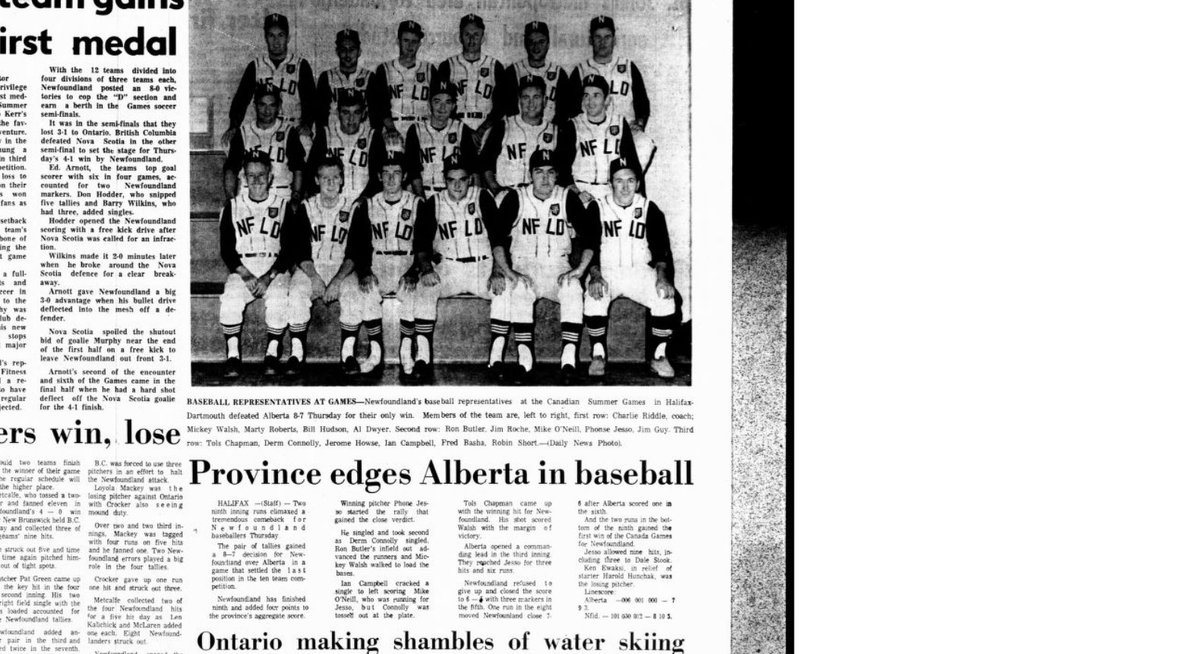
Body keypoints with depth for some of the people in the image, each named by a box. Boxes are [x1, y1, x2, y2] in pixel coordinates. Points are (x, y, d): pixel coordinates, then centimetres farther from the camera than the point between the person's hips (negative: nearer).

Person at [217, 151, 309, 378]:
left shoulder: (283, 206, 5)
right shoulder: (233, 206, 7)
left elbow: (290, 250, 0)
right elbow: (226, 250, 4)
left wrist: (268, 277, -13)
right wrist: (246, 275, -12)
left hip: (275, 270, -1)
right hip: (241, 270, 1)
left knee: (278, 301, -31)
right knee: (230, 302, -29)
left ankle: (272, 353, -16)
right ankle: (232, 356, -18)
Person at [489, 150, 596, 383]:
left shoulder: (568, 198, 3)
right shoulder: (516, 198, 1)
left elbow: (589, 234, 0)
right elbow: (497, 235, -6)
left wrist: (580, 268, -14)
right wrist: (507, 271, -19)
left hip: (559, 268, 1)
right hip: (523, 266, -1)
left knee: (573, 289, -32)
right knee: (518, 290, -35)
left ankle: (569, 359, -35)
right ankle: (524, 359, -32)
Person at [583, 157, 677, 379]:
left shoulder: (649, 209, 5)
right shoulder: (597, 208, 2)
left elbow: (662, 247, 1)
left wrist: (662, 276, -18)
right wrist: (595, 275, -21)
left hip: (641, 272, 1)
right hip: (605, 271, -1)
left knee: (665, 298, -28)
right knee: (593, 298, -34)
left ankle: (659, 356, -13)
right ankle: (598, 354, -15)